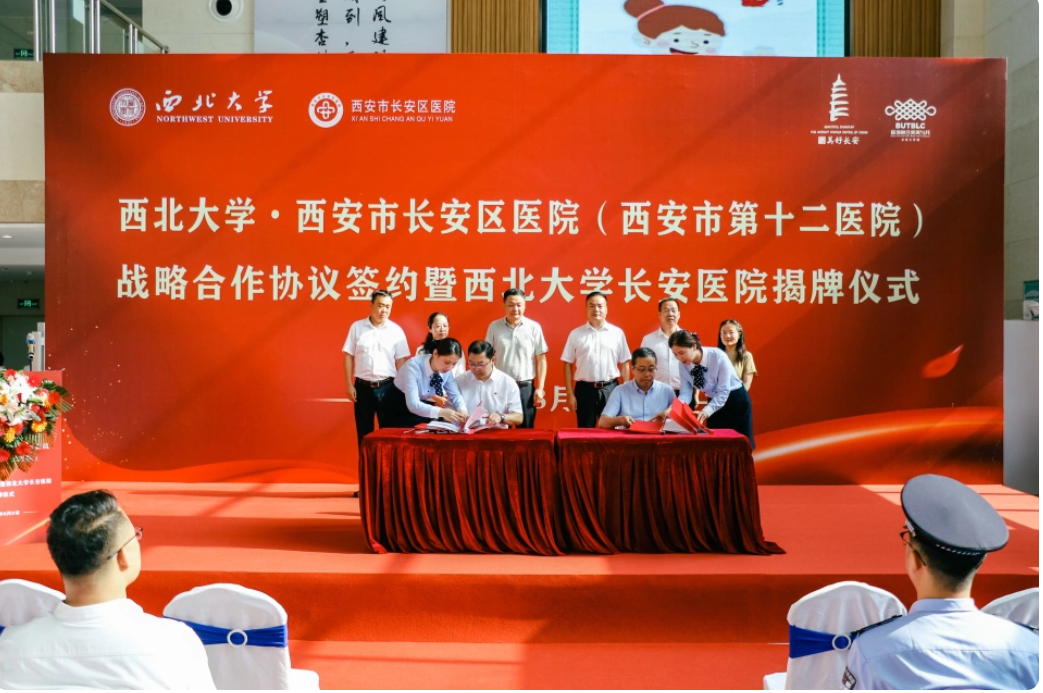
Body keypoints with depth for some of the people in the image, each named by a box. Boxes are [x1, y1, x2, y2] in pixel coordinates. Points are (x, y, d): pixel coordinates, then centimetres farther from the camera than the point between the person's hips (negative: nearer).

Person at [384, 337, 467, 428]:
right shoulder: (413, 366, -29)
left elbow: (455, 395, -6)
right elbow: (413, 404, -36)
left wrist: (462, 411, -30)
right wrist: (441, 412, -51)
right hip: (399, 412, -4)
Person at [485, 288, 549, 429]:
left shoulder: (534, 327, -1)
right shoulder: (494, 327, 2)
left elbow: (541, 359, 2)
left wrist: (540, 388, -3)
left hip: (526, 386, -1)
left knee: (526, 429, 7)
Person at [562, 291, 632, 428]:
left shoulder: (617, 333, 4)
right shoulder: (576, 334, 4)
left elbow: (625, 364, 6)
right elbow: (568, 365, 4)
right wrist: (570, 394, -1)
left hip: (610, 389, 0)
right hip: (585, 389, 0)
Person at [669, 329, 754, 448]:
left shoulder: (718, 357, -28)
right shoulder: (683, 365, -13)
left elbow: (723, 391, -28)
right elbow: (686, 392, -15)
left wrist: (706, 411, -42)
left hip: (736, 400, -4)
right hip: (713, 402, 5)